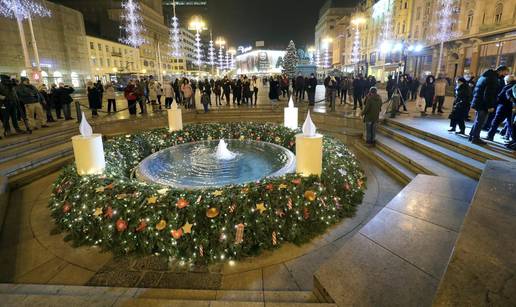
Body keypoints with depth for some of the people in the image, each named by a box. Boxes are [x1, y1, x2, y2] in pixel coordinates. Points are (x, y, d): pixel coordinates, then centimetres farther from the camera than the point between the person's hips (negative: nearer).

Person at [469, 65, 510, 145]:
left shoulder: (486, 75, 16)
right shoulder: (493, 78, -15)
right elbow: (489, 93, -22)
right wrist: (490, 106, -20)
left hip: (478, 102, 10)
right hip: (483, 103, -10)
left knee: (478, 120, 17)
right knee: (480, 121, -4)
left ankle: (472, 136, 21)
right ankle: (475, 138, 0)